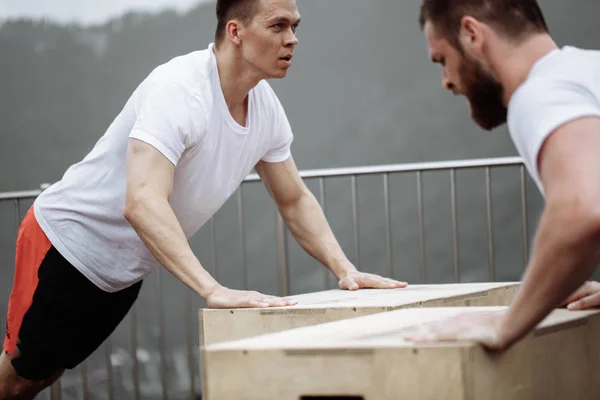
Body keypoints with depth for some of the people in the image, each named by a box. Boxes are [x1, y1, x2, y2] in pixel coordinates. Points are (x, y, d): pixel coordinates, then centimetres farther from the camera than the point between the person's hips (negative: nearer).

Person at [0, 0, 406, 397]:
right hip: (66, 241, -7)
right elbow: (142, 203, -43)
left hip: (123, 274, 7)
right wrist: (213, 290, -51)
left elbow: (294, 200, 6)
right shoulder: (179, 89, -31)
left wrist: (345, 269, -9)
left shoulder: (267, 108, -6)